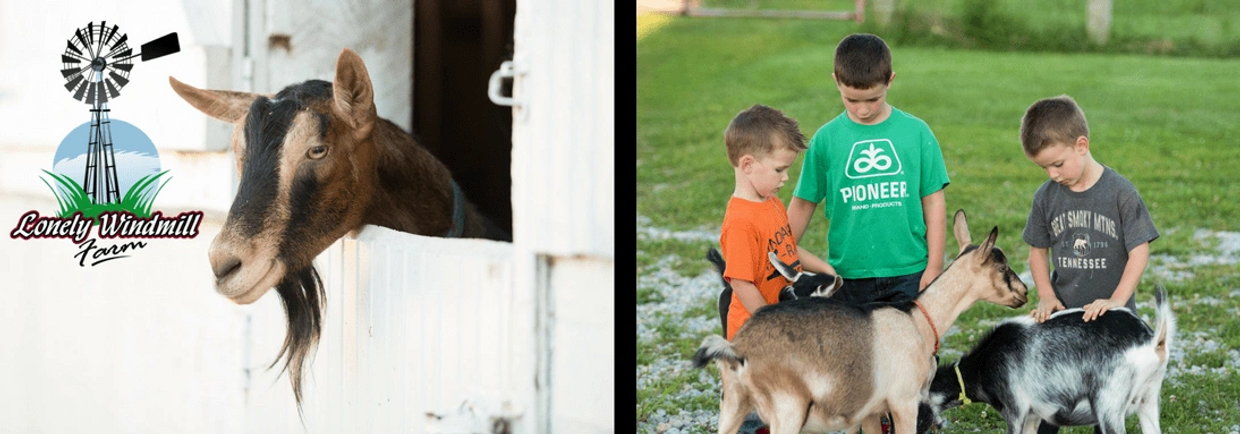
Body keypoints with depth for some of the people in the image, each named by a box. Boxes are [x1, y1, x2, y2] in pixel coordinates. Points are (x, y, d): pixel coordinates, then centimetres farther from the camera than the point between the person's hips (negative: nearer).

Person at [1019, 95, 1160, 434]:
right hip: (1062, 316, 3)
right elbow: (1038, 250, 9)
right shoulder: (1046, 196, -2)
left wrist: (1117, 300, -21)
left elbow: (1139, 252, -11)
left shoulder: (1120, 192, -13)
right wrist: (1046, 296, -6)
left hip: (1111, 317, -3)